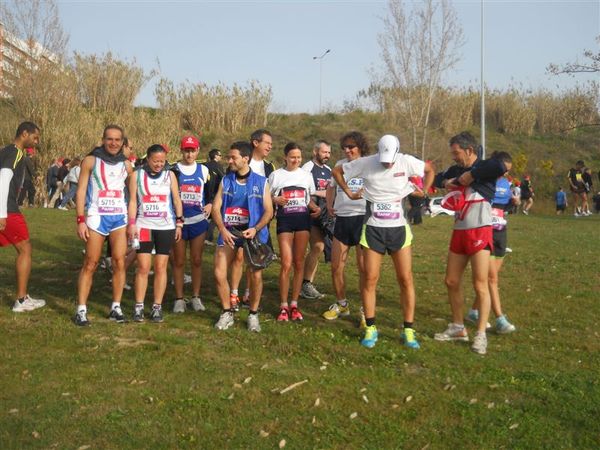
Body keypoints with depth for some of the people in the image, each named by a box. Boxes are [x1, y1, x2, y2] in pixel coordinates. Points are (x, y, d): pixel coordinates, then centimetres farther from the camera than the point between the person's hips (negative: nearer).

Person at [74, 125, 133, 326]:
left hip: (120, 217, 3)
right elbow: (81, 191, -1)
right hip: (96, 217, -3)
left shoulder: (126, 164, 11)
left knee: (119, 263, -2)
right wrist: (80, 220, -10)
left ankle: (116, 307, 7)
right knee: (90, 264, -2)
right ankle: (81, 310, 1)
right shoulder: (91, 161, 1)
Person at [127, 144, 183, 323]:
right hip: (144, 226, -1)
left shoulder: (170, 175, 6)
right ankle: (139, 307, 5)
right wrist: (132, 223, -7)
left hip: (166, 227, 1)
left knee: (161, 268, 3)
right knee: (143, 268, -3)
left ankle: (157, 307, 10)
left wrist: (179, 222, 3)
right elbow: (133, 201, 1)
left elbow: (176, 200, 8)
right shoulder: (137, 175, 3)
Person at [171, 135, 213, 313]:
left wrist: (209, 204, -4)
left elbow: (210, 192, 15)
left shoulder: (204, 170, 7)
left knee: (196, 260, 6)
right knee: (178, 262, 4)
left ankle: (196, 297, 17)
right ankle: (179, 299, 12)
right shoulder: (173, 170, 1)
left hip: (198, 221, 1)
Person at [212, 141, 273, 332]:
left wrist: (255, 229, -18)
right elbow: (215, 208, 3)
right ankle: (227, 313, 13)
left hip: (253, 233, -2)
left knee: (256, 274, -8)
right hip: (228, 232, 3)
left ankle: (253, 314, 11)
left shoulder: (261, 182, 0)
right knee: (219, 273, -5)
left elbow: (268, 211, -2)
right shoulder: (225, 181, 7)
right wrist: (223, 230, -13)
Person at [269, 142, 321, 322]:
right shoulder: (276, 175, 4)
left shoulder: (306, 175, 12)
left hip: (303, 219, 3)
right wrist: (276, 200, -14)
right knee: (287, 264, -9)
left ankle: (294, 304, 13)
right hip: (284, 220, -3)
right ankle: (283, 306, 1)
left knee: (299, 263, 4)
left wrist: (316, 208, -2)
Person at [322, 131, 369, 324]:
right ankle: (341, 304, 25)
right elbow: (331, 187, 27)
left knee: (364, 267, -1)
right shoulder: (340, 164, 13)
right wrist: (329, 205, 12)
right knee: (336, 266, 6)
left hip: (363, 218, -5)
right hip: (341, 219, 5)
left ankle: (365, 310, 11)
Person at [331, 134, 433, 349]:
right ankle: (370, 329, 12)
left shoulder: (407, 162, -6)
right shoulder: (366, 163, -8)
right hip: (373, 228, 0)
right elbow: (337, 171, 7)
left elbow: (429, 170, 13)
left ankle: (409, 330, 11)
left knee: (406, 279, 1)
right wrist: (349, 193, 4)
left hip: (399, 228, 1)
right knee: (370, 278, 0)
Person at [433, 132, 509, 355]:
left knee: (480, 285, -5)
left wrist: (471, 175, -21)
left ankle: (481, 334, 5)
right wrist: (446, 182, 2)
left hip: (479, 233, -7)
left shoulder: (484, 168, -9)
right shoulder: (456, 170, 11)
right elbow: (437, 178, 26)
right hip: (459, 232, 7)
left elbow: (502, 166, -31)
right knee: (451, 281, 10)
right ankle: (458, 328, 24)